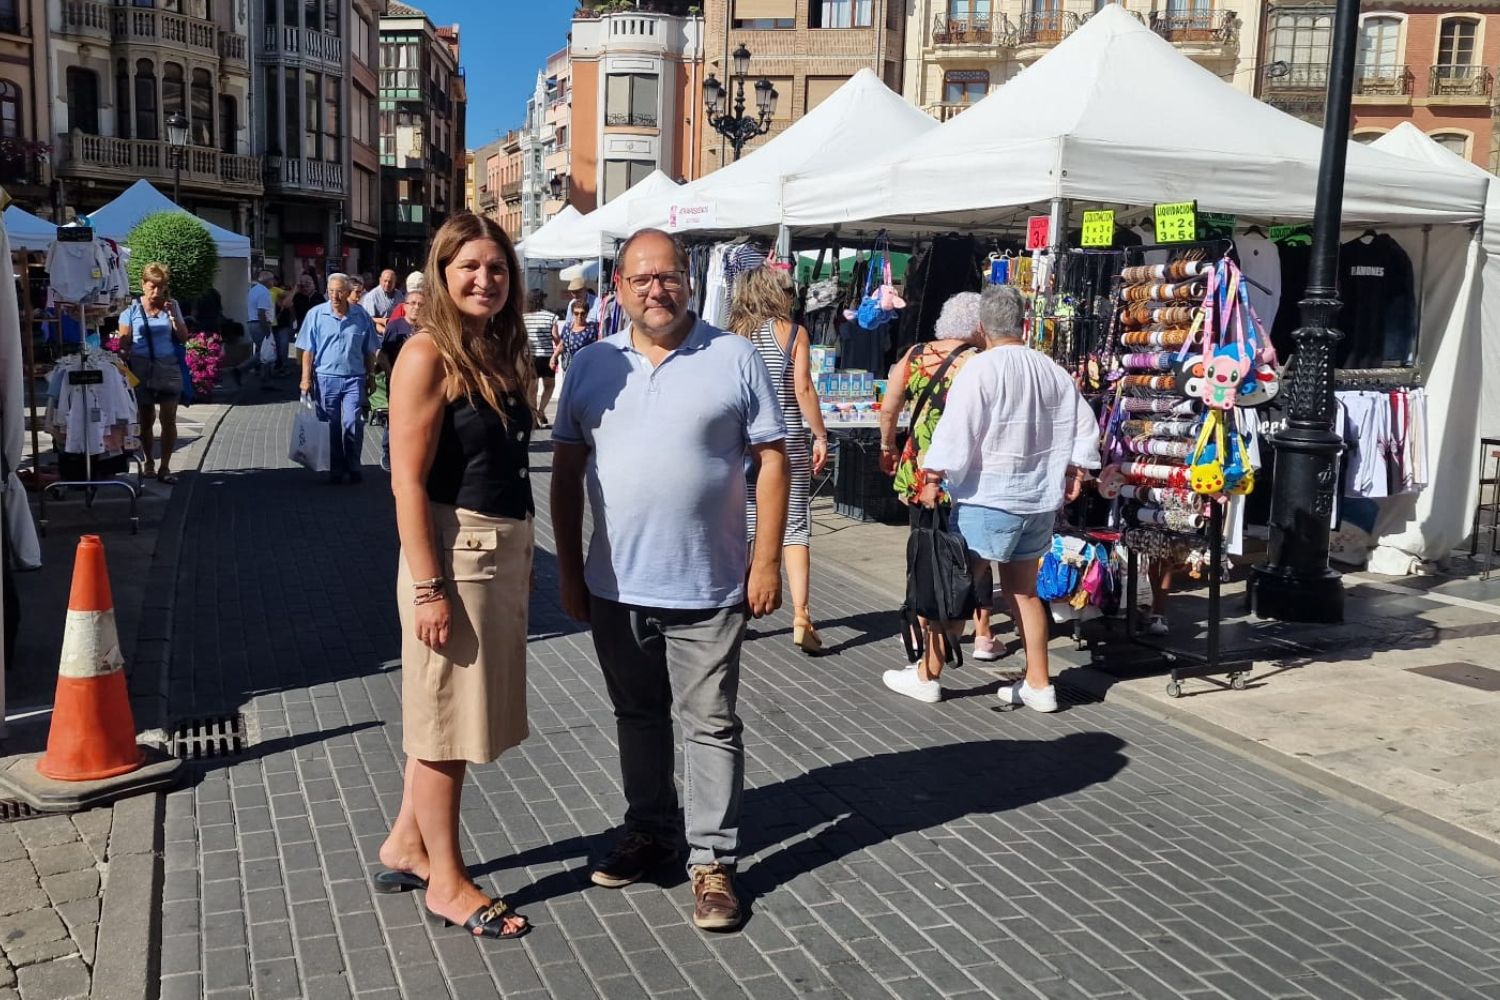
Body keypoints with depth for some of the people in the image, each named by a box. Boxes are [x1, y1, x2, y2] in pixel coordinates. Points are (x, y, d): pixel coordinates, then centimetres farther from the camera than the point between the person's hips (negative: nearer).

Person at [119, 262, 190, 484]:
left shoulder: (172, 306, 7)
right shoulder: (132, 310, 1)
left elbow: (184, 338, 7)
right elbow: (123, 343, 2)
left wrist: (173, 316, -6)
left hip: (168, 368, 1)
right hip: (141, 370, -1)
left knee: (169, 419, -4)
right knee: (146, 419, 8)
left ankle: (165, 467, 2)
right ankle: (149, 462, 24)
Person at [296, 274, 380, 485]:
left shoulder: (361, 316, 2)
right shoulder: (316, 315, -1)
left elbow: (369, 352, 10)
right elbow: (308, 350, 1)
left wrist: (370, 378, 11)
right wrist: (306, 378, -4)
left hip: (354, 378, 0)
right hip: (326, 377, 0)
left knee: (353, 424, -7)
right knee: (331, 427, 7)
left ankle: (353, 466, 7)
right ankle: (335, 469, 17)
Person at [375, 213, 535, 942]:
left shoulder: (501, 351, 11)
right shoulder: (428, 354, -12)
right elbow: (408, 480, -17)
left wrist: (521, 554, 14)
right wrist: (428, 587, -20)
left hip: (503, 549, 8)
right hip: (455, 549, -8)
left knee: (455, 711, 17)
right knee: (447, 715, 4)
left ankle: (406, 847, 33)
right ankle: (446, 882, 17)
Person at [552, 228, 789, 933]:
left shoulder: (733, 358, -4)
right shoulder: (592, 365, 4)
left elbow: (771, 460, -4)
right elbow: (566, 471, 7)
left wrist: (766, 561, -9)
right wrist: (569, 571, 5)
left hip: (707, 586, -3)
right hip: (615, 585, 3)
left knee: (712, 724, 5)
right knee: (637, 716, 18)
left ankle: (712, 860, 17)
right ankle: (648, 832, 35)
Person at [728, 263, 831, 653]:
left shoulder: (734, 335, 4)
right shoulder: (792, 332, -3)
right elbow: (803, 390, -9)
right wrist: (820, 436, -2)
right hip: (788, 441, -3)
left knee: (743, 528, 11)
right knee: (795, 529, 0)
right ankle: (800, 618, -6)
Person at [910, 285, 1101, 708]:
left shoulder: (980, 368, -13)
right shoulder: (1054, 371, 7)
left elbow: (956, 430, -18)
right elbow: (1085, 426, 12)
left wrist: (933, 476, -13)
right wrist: (1075, 472, 21)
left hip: (989, 497, -6)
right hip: (1041, 498, 6)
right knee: (1024, 590, 16)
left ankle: (927, 676, 13)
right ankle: (1038, 685, 19)